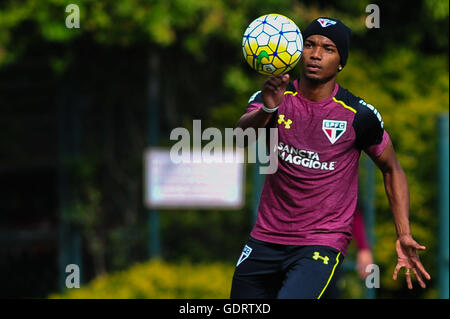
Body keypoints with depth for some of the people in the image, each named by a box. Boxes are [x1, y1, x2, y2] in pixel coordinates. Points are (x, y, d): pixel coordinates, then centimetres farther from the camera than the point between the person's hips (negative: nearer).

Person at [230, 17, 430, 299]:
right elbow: (243, 132, -23)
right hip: (266, 240, 4)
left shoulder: (359, 115, -7)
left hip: (323, 245, -4)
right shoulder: (276, 98, -2)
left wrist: (404, 235, -3)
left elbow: (392, 169, 6)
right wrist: (267, 109, -46)